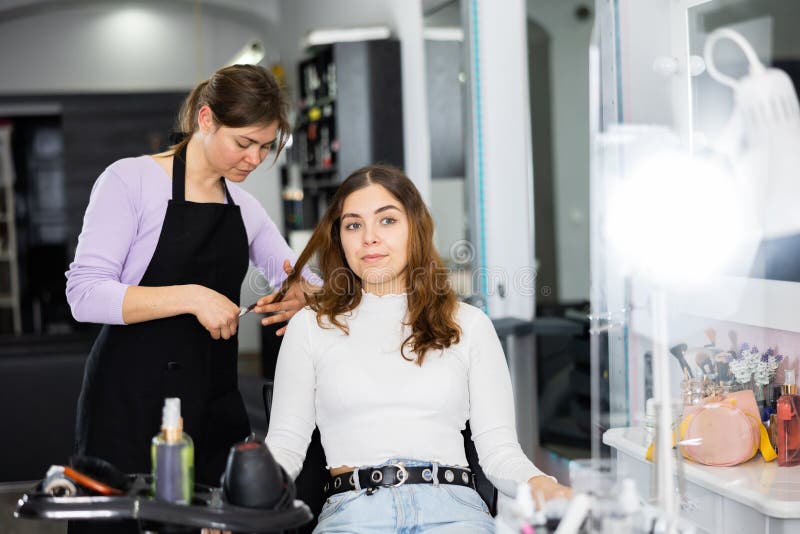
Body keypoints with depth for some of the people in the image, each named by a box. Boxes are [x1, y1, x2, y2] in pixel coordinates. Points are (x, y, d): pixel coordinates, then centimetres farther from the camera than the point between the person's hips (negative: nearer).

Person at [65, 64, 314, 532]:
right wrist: (191, 297, -24)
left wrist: (302, 295, -10)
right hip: (131, 406, -5)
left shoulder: (244, 206, 12)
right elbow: (86, 294, -15)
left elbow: (297, 280, 14)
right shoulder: (131, 180, -7)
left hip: (214, 403, 6)